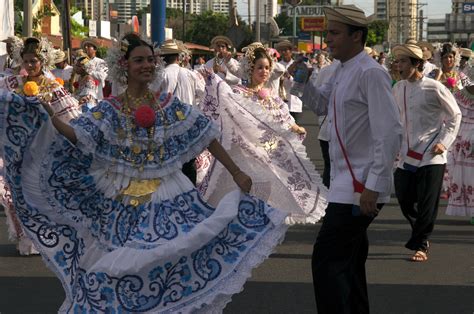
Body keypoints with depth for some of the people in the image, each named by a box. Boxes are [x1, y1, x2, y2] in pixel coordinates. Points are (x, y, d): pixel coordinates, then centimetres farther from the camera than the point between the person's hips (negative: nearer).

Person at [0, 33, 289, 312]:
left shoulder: (170, 105, 3)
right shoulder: (110, 110, -1)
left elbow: (206, 135, 3)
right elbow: (78, 136, -13)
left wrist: (236, 172, -1)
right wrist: (49, 117, -32)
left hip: (167, 200, 1)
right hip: (122, 203, -1)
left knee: (168, 268, -7)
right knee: (118, 273, 1)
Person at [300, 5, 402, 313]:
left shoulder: (370, 73, -17)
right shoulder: (343, 72, 11)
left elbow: (390, 133, -22)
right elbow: (320, 100, 31)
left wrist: (373, 187, -23)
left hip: (360, 189, -10)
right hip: (347, 184, 10)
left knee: (327, 261, -12)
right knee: (350, 264, 18)